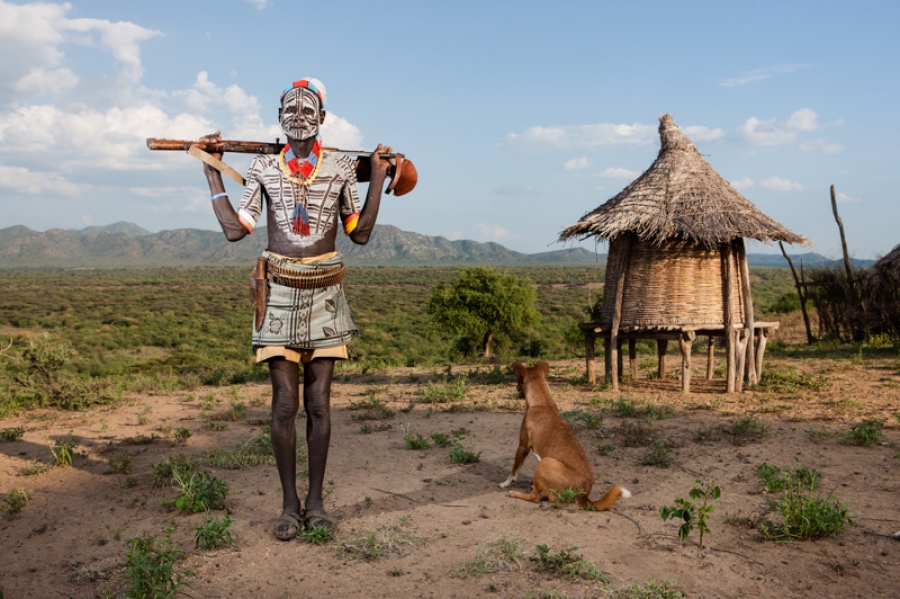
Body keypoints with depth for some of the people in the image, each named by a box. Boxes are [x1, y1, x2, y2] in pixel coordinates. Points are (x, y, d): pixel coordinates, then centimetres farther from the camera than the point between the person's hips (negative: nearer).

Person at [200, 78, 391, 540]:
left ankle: (315, 501, 14)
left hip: (325, 293, 0)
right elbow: (235, 229, 2)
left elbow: (360, 233, 7)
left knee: (319, 403, 3)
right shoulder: (264, 168, 6)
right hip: (279, 293, 0)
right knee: (284, 403, -1)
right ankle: (289, 505, 10)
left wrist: (378, 177, 5)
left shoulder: (340, 168, 5)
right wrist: (212, 172, 5)